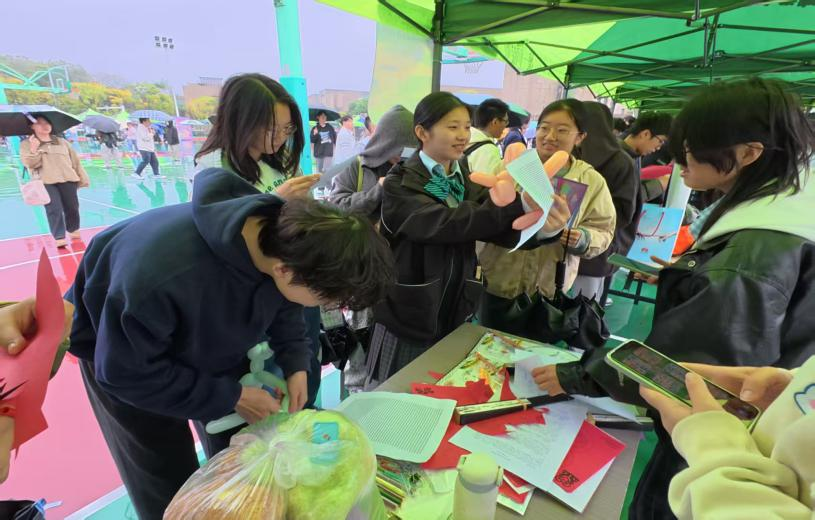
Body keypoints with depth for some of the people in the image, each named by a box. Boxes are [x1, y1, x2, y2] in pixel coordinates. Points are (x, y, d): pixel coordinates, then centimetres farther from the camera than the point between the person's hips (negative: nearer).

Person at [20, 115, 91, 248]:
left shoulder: (62, 142, 18)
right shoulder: (26, 144, 10)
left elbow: (75, 160, 16)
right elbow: (30, 163, -2)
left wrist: (82, 178, 10)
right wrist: (33, 149, -16)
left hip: (67, 179, 3)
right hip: (46, 182, -2)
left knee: (72, 207, 4)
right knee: (54, 210, -12)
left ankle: (73, 231, 24)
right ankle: (59, 238, -12)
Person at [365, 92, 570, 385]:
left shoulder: (466, 181, 6)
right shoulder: (401, 183, -13)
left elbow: (497, 225, -9)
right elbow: (444, 223, -30)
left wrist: (541, 224, -30)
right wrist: (519, 205, -37)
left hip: (454, 314, 6)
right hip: (408, 316, -5)